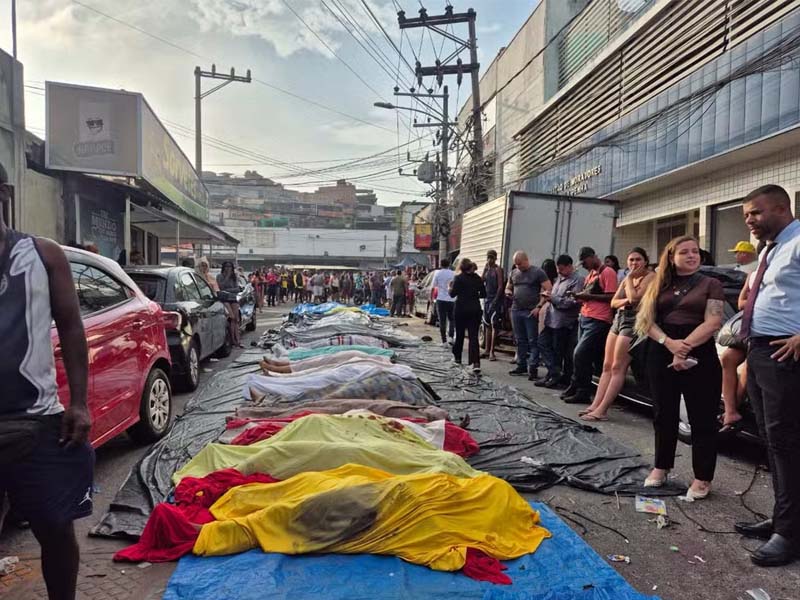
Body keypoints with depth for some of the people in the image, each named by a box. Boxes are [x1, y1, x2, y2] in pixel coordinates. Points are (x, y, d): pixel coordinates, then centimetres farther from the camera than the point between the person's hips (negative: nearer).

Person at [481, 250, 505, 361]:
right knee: (487, 326, 11)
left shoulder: (498, 269, -6)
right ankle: (487, 350, 19)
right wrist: (484, 269, -4)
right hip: (487, 300, 8)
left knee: (494, 326, -6)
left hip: (496, 301, -7)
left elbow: (500, 286, -13)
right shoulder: (487, 269, 14)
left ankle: (492, 352, -5)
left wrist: (495, 300, -18)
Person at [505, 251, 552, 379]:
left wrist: (539, 306, -14)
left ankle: (533, 368, -1)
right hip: (516, 311, 6)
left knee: (533, 341, -3)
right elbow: (508, 288, 25)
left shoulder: (538, 272, -3)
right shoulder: (514, 273, 13)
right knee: (520, 341, 11)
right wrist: (508, 292, -1)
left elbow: (549, 289, -8)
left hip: (531, 312, -5)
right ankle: (521, 366, 19)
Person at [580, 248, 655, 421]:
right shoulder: (627, 279, 20)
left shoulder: (651, 277, -4)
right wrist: (625, 301, -7)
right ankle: (595, 405, 3)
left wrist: (630, 278, -6)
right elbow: (613, 302, 15)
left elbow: (635, 298, -18)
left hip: (634, 322, -8)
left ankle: (602, 410, -11)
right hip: (618, 319, 9)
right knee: (607, 365, 3)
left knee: (618, 367, -10)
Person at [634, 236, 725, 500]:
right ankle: (661, 467, 25)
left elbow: (712, 323, -9)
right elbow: (647, 321, 3)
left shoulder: (711, 284, 3)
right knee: (664, 415, 11)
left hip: (700, 357, -3)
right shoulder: (660, 285, 11)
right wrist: (668, 342, -14)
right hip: (661, 356, 3)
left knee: (702, 419, 3)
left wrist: (685, 348, -18)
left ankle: (702, 478, 14)